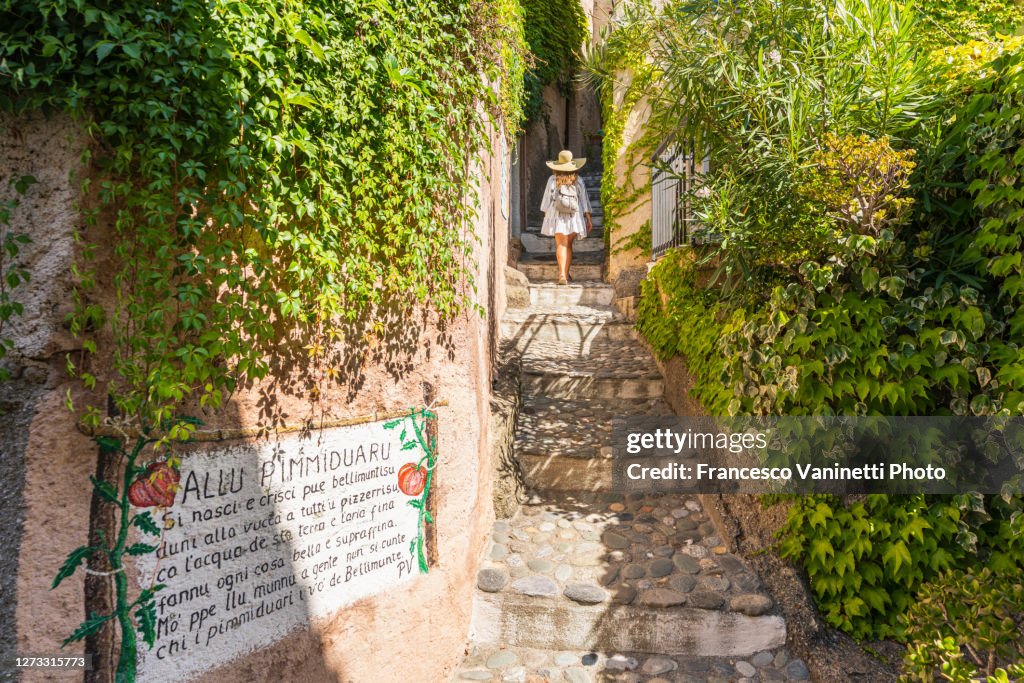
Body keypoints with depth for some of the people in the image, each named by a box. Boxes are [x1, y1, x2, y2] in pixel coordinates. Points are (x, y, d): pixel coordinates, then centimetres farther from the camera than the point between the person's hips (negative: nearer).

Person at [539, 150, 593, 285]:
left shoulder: (553, 180, 1)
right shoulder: (578, 180, 3)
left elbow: (547, 198, 4)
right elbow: (584, 200, 4)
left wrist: (546, 216, 14)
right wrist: (588, 219, 8)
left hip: (557, 215, -1)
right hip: (574, 217, 1)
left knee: (561, 245, -6)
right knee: (568, 245, 13)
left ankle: (562, 275, -20)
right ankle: (566, 274, 17)